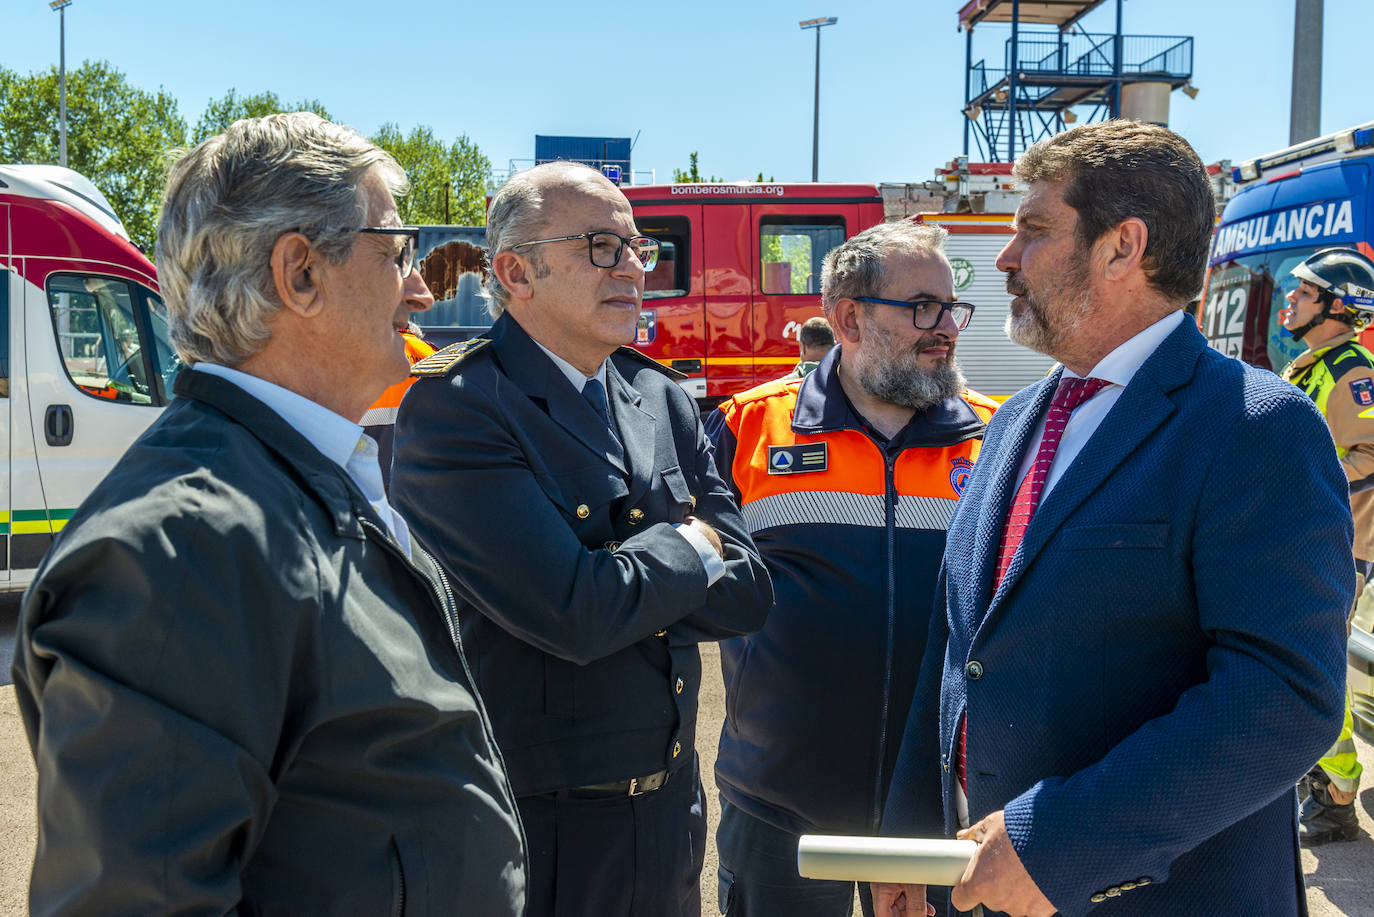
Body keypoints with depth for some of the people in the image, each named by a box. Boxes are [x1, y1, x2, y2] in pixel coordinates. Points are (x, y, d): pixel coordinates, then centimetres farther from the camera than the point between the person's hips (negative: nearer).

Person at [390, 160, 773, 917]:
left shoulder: (661, 399, 6)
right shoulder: (453, 406, -17)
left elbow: (745, 594, 1)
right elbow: (574, 615, -26)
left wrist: (619, 582, -14)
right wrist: (687, 546, -9)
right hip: (539, 835, -6)